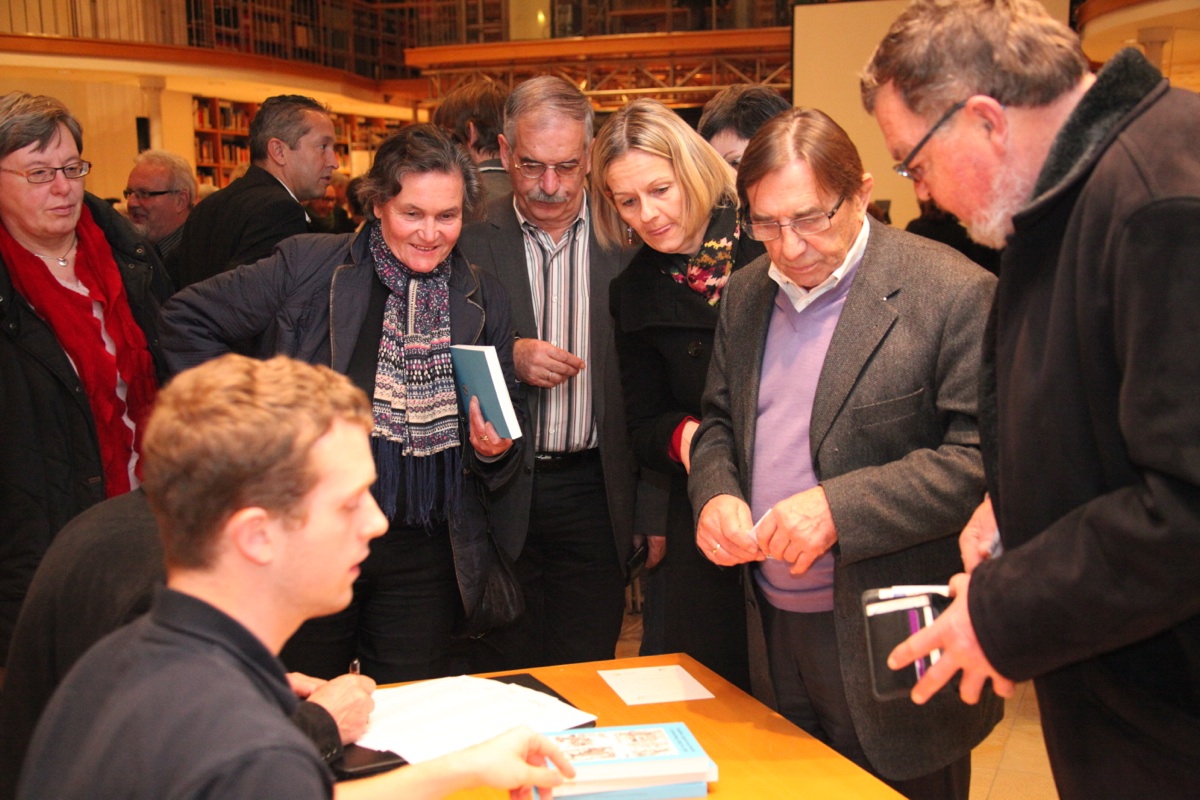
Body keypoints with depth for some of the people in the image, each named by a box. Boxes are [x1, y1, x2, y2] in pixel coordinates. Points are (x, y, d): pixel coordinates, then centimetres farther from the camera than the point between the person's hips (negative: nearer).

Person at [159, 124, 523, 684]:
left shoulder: (486, 302, 5)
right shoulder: (307, 266, -5)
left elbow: (506, 428, 12)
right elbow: (188, 318, 1)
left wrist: (493, 449, -11)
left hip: (425, 558, 2)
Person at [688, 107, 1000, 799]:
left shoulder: (954, 293, -14)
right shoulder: (746, 293, 8)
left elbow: (983, 458, -18)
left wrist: (839, 509, -25)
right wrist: (715, 493, -5)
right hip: (772, 632, 6)